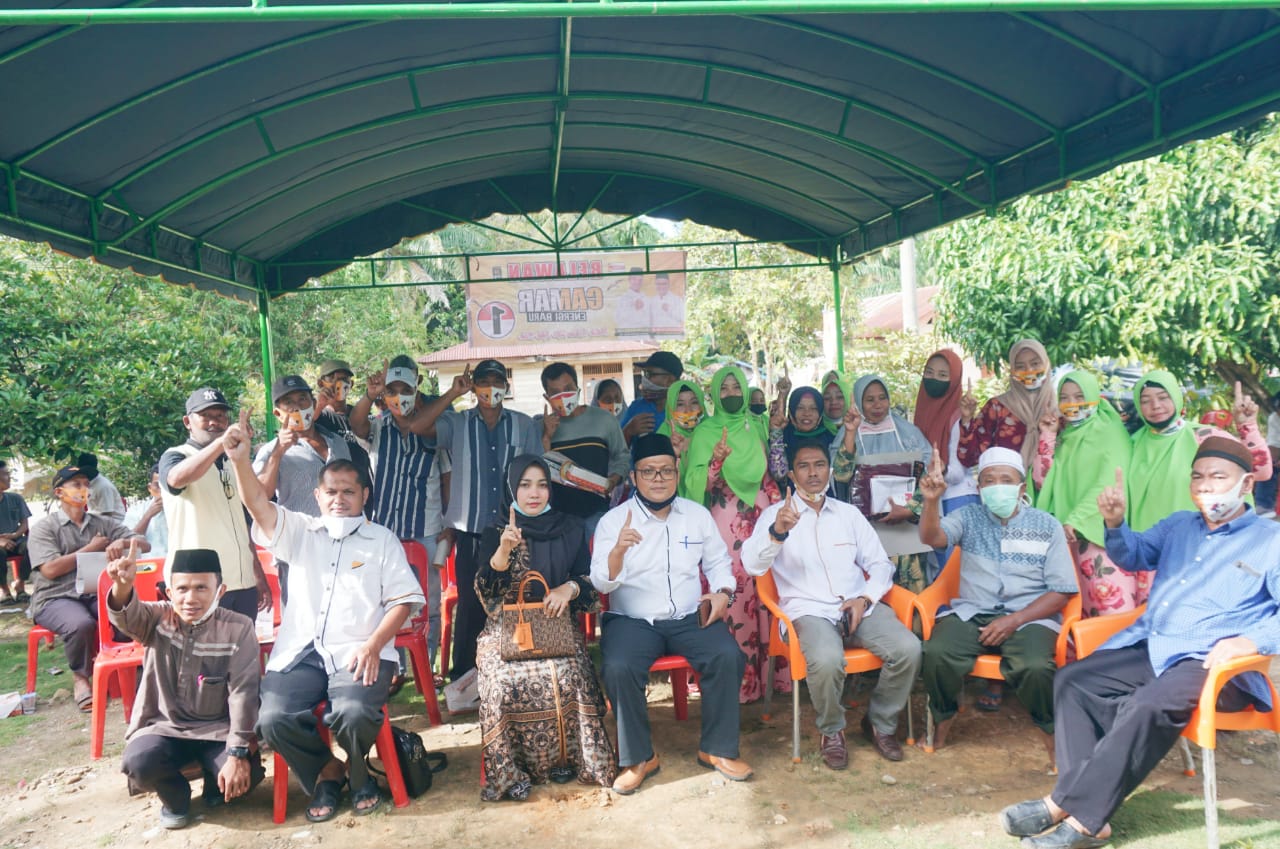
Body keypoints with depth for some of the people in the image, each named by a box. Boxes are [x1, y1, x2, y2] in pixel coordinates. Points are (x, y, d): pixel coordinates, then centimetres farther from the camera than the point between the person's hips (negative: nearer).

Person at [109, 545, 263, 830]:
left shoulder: (238, 629, -9)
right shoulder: (158, 618, -3)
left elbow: (243, 693, -13)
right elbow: (126, 616, -27)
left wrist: (238, 753, -20)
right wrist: (123, 586, -51)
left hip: (218, 729, -1)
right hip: (166, 726, 1)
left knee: (246, 773, -27)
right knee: (138, 763, -29)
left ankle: (216, 788, 14)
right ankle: (175, 796, 8)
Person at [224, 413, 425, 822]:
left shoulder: (382, 539, 13)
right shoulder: (299, 532, 18)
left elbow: (403, 599, 4)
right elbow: (259, 505, -1)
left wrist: (372, 646, -11)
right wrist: (240, 460, -20)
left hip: (359, 652, -2)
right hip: (299, 651, 2)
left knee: (354, 714, -31)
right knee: (273, 719, -24)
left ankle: (354, 770, 6)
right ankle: (326, 773, 6)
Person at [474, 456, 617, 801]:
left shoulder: (570, 529, 9)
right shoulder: (494, 534, 6)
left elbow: (589, 580, 8)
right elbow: (487, 588, -8)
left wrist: (570, 588, -15)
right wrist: (504, 549, -25)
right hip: (507, 627, 0)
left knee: (566, 674, -31)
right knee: (507, 680, -31)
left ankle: (564, 757, -9)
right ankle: (510, 769, -14)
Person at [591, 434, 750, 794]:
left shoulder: (698, 514, 8)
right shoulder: (613, 521, -2)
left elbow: (718, 561, 16)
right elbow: (601, 582, -10)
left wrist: (723, 592, -4)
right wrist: (618, 551, -30)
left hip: (690, 617, 2)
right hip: (632, 620, -2)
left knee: (728, 656, -24)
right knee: (618, 668, -31)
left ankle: (717, 748, -4)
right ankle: (639, 758, -9)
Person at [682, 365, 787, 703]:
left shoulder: (756, 426, 12)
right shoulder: (705, 432, 0)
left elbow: (771, 472, 17)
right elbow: (700, 484, -9)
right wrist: (716, 461, -23)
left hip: (761, 516, 4)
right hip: (726, 520, -3)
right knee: (732, 593, -6)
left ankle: (771, 669, 14)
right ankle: (736, 678, 4)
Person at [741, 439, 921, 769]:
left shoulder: (849, 513, 18)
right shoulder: (775, 514, 5)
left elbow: (880, 564, 17)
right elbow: (752, 565, -10)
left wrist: (865, 598, -4)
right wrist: (777, 531, -29)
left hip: (858, 606, 4)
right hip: (809, 610, -4)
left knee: (908, 648, -23)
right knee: (827, 660, -35)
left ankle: (880, 724, 4)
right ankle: (831, 733, -4)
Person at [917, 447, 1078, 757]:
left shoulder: (1047, 526, 7)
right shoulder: (969, 517, 10)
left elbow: (1062, 592, 2)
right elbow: (932, 538, -10)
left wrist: (1014, 620, -12)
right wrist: (931, 500, -31)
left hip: (1029, 618, -1)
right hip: (971, 614, 1)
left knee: (1035, 667, -32)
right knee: (937, 653, -28)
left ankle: (1052, 731, -2)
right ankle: (941, 720, 0)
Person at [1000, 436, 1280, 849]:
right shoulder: (1178, 525, 22)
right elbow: (1134, 555, 22)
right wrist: (1115, 524, -1)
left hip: (1211, 663, -7)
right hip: (1149, 647, 7)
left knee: (1147, 706, -34)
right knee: (1072, 680, -15)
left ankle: (1068, 808, -28)